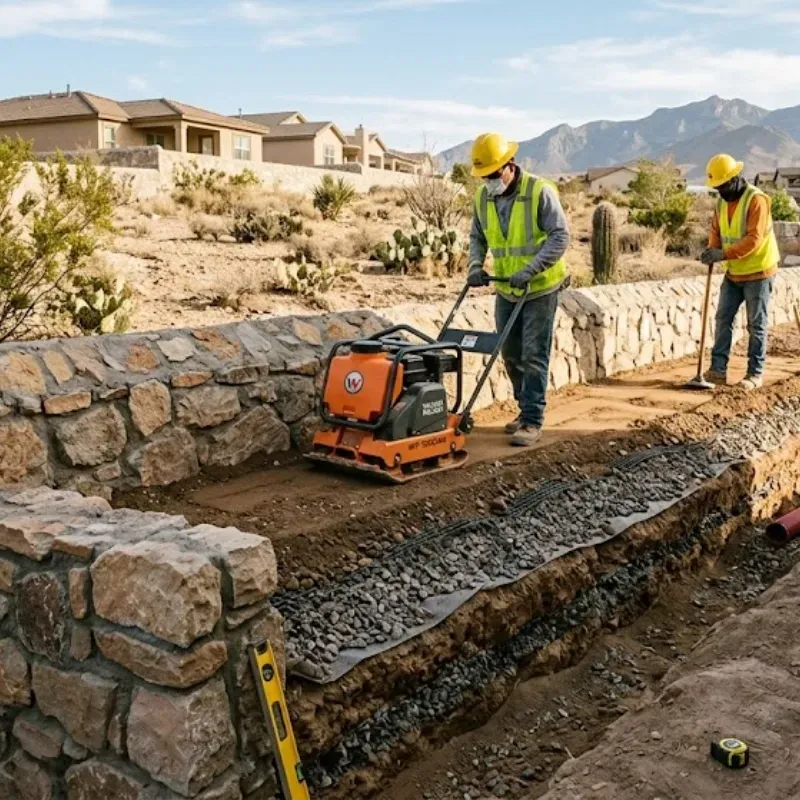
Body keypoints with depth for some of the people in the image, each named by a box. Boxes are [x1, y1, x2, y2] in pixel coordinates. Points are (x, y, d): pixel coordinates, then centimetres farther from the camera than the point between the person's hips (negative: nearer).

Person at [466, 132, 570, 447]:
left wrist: (530, 270, -28)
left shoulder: (540, 192, -16)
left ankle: (532, 422, -1)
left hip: (540, 289, -6)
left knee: (533, 356, -6)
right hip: (505, 291, 6)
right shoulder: (482, 197, 1)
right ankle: (527, 409, 28)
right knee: (511, 356, 12)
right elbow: (477, 237, 13)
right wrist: (475, 265, -6)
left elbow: (560, 236, -19)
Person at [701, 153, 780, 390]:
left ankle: (755, 373, 10)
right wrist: (712, 250, -11)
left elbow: (754, 239, -25)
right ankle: (718, 369, 6)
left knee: (756, 324, 1)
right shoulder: (722, 202, 6)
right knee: (723, 319, 3)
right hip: (733, 273, 7)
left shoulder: (757, 200, -18)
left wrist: (724, 254, -31)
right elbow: (716, 231, 10)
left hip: (758, 272, -7)